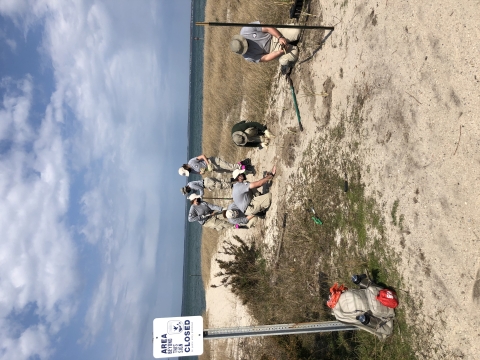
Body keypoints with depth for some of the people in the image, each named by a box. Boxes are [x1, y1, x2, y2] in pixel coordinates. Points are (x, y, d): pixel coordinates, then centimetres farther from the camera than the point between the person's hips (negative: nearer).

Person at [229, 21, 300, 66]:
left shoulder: (247, 29, -23)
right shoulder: (248, 56, -19)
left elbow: (268, 28, -18)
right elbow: (266, 58, -16)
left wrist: (280, 37, -29)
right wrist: (280, 52, -28)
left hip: (275, 34, 1)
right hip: (273, 49, -1)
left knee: (297, 31, -19)